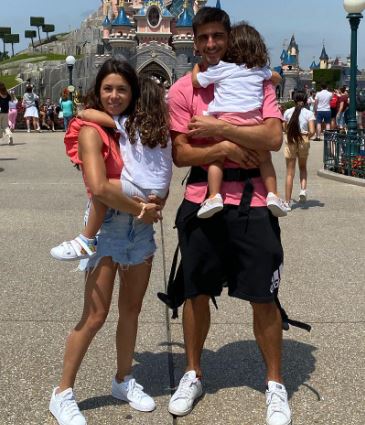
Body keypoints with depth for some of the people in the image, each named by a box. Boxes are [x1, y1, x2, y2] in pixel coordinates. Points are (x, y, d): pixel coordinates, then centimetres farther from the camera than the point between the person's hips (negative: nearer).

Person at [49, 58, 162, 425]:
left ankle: (123, 381, 31)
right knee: (95, 316, -3)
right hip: (106, 227, -6)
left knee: (131, 310, 14)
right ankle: (63, 393, 12)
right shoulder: (91, 131, -11)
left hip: (140, 228, 6)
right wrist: (141, 209, -14)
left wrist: (156, 201, -10)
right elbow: (98, 188, -23)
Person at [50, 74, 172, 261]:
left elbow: (87, 114, -5)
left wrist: (82, 113, 15)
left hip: (140, 191, -7)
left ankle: (87, 241, -13)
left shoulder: (128, 123, -4)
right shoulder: (163, 127, 12)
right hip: (160, 193, 7)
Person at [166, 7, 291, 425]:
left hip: (251, 203, -1)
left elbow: (274, 137, -12)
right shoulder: (182, 90, 3)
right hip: (201, 202, 1)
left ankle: (275, 384, 23)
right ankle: (192, 375, 32)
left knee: (263, 297, 5)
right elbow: (180, 154, -2)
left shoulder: (255, 82, 2)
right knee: (196, 294, 12)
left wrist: (217, 128, -15)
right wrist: (224, 149, -14)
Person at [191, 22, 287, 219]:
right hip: (253, 120, 3)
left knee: (216, 157, 6)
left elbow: (196, 80, 12)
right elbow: (277, 78, 35)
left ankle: (214, 196, -6)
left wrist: (198, 64, 29)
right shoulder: (260, 70, 17)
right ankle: (273, 194, 8)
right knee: (264, 158, 16)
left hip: (227, 119, -3)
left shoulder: (220, 68, 6)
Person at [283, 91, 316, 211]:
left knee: (290, 173, 3)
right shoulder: (309, 113, -3)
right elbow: (312, 131, -12)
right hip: (303, 142, 0)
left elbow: (284, 129, 4)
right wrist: (307, 136, 8)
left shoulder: (288, 112, 1)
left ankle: (287, 202, 1)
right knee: (303, 167, 25)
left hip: (290, 142, 0)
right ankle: (303, 189, 2)